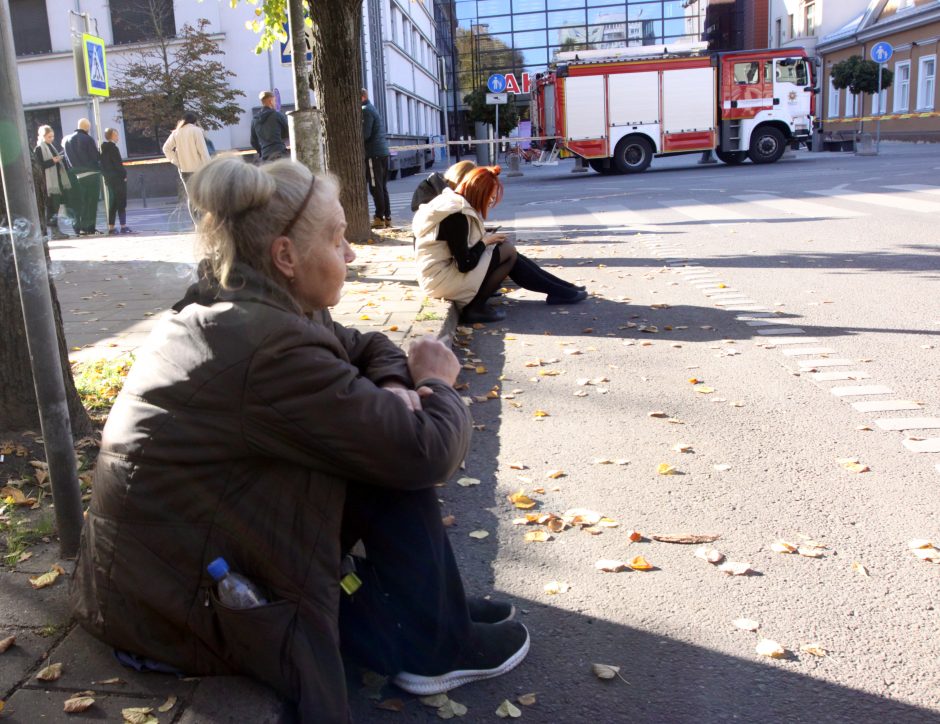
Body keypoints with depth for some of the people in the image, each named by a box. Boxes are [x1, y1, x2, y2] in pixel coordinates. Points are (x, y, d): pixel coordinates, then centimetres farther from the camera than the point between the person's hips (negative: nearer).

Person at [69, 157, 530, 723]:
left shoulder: (221, 311, 2)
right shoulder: (271, 347, -28)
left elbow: (370, 347, 13)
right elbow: (428, 452, -23)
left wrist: (392, 389, -9)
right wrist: (436, 387, -2)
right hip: (183, 607, -9)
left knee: (387, 445, 5)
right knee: (401, 459, -10)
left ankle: (428, 600, 17)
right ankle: (434, 647, 5)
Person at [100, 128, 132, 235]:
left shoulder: (103, 149, 11)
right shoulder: (113, 148, -13)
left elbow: (102, 164, 14)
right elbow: (118, 164, -16)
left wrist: (106, 176, 16)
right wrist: (124, 174, -6)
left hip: (109, 179, 8)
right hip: (118, 178, -8)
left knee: (112, 204, 10)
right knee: (121, 203, -5)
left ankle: (111, 227, 10)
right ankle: (123, 226, -7)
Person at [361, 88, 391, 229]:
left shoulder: (365, 110, -8)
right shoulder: (372, 108, 22)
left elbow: (365, 134, -17)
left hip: (373, 153, -9)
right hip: (383, 152, 9)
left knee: (375, 187, -6)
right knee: (382, 186, 11)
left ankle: (379, 218, -5)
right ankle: (387, 217, 12)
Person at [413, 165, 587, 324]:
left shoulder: (452, 203, 9)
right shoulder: (456, 216, -22)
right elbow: (465, 264, -22)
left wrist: (485, 239, -1)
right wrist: (484, 241, -8)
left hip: (448, 267, 10)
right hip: (442, 279, -10)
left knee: (506, 248, 8)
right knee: (508, 252, -8)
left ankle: (561, 289, 12)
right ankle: (475, 308, -4)